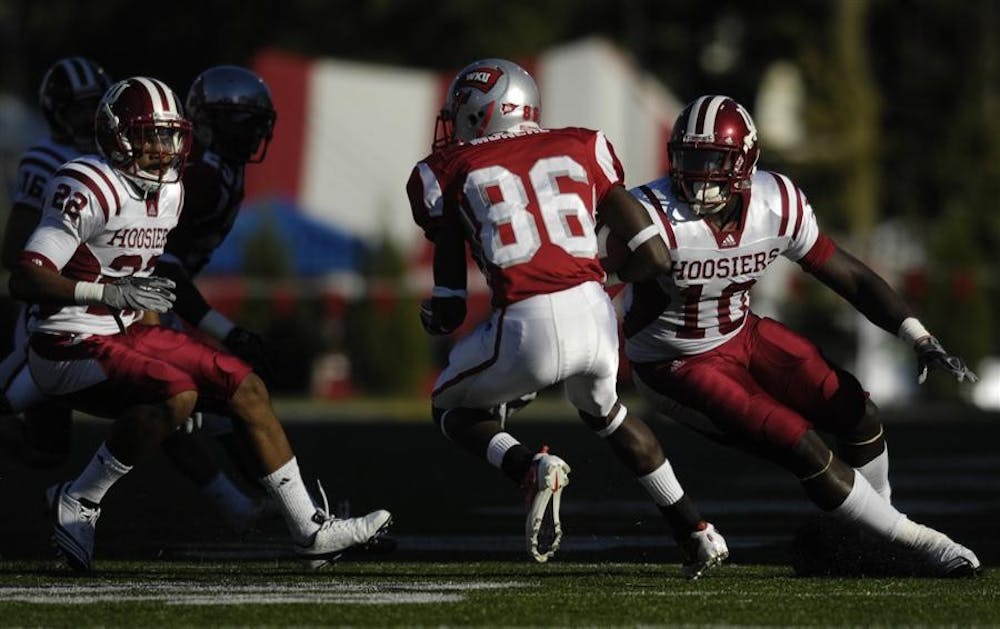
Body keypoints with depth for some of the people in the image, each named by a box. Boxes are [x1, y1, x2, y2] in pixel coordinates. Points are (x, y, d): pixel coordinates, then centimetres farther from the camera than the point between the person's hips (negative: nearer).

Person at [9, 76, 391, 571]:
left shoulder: (169, 192, 8)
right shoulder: (89, 190, -20)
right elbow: (24, 279, -27)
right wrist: (111, 293, -36)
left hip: (125, 334, 9)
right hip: (71, 346, -9)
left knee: (246, 389, 5)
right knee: (175, 395, -32)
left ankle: (309, 531, 10)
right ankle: (77, 503, -16)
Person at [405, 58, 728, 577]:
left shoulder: (449, 171, 13)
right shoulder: (580, 149, 19)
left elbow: (447, 309, 15)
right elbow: (652, 256, 14)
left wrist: (437, 313, 38)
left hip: (527, 325, -4)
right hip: (595, 314, 4)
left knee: (453, 409, 25)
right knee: (603, 409, 36)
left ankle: (531, 470, -5)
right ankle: (695, 532, 30)